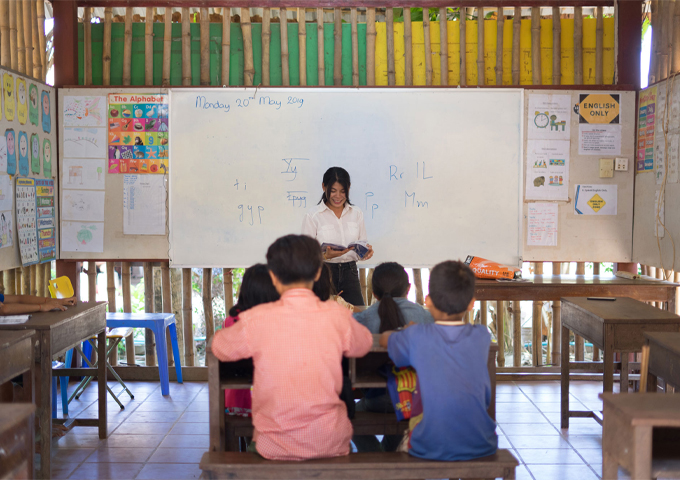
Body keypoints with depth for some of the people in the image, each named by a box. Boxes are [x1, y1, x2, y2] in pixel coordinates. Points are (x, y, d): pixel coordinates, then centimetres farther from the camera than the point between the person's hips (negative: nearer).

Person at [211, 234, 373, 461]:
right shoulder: (337, 316, -9)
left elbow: (219, 348, 7)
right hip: (330, 444, 1)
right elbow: (363, 345, 13)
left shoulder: (256, 320, -13)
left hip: (275, 447, -1)